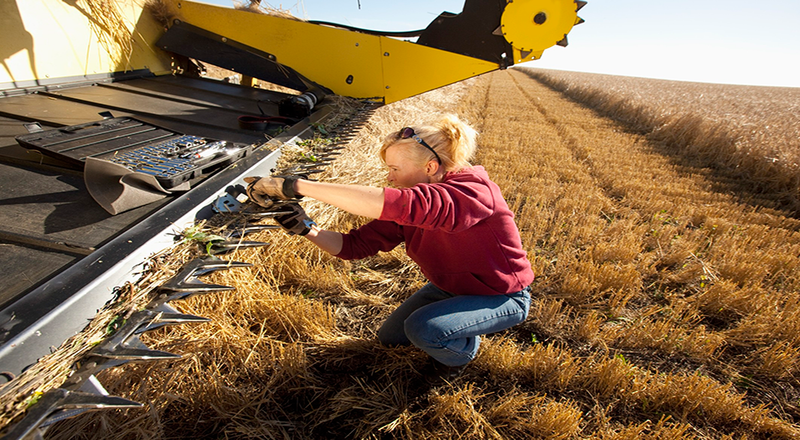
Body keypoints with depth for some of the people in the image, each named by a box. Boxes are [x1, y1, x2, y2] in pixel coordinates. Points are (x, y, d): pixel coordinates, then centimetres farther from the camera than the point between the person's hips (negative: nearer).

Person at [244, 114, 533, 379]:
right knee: (390, 338, 10)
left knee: (422, 328, -28)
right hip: (452, 287, 7)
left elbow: (395, 204, -54)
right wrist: (305, 228, -28)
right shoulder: (406, 207, -10)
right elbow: (355, 245, -11)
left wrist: (296, 186, -53)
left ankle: (465, 349, 6)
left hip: (503, 297, -7)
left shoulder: (472, 193, -36)